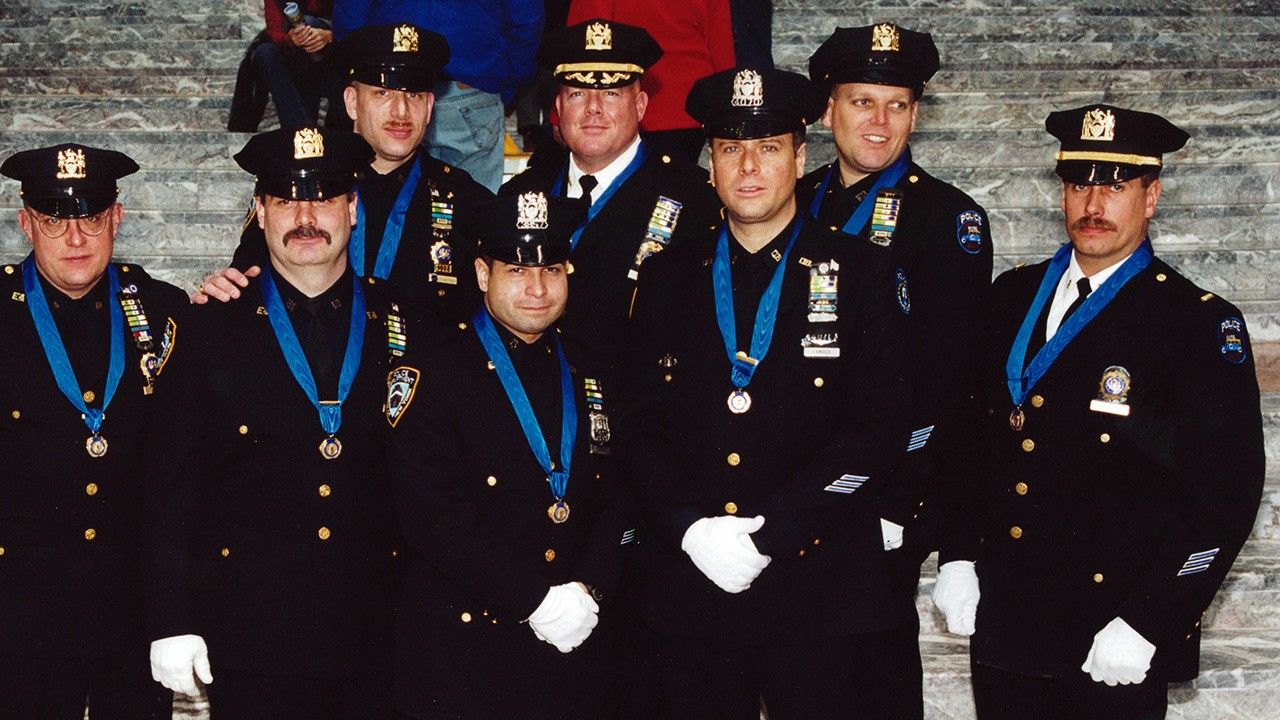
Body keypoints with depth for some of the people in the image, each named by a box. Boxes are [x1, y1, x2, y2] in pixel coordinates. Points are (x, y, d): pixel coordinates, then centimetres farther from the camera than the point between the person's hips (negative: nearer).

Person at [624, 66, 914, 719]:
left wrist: (768, 535, -14)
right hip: (690, 588, 2)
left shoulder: (864, 275, 2)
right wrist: (690, 528, -9)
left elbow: (877, 432, -6)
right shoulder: (668, 279, 12)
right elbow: (640, 425, 8)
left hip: (821, 593, -2)